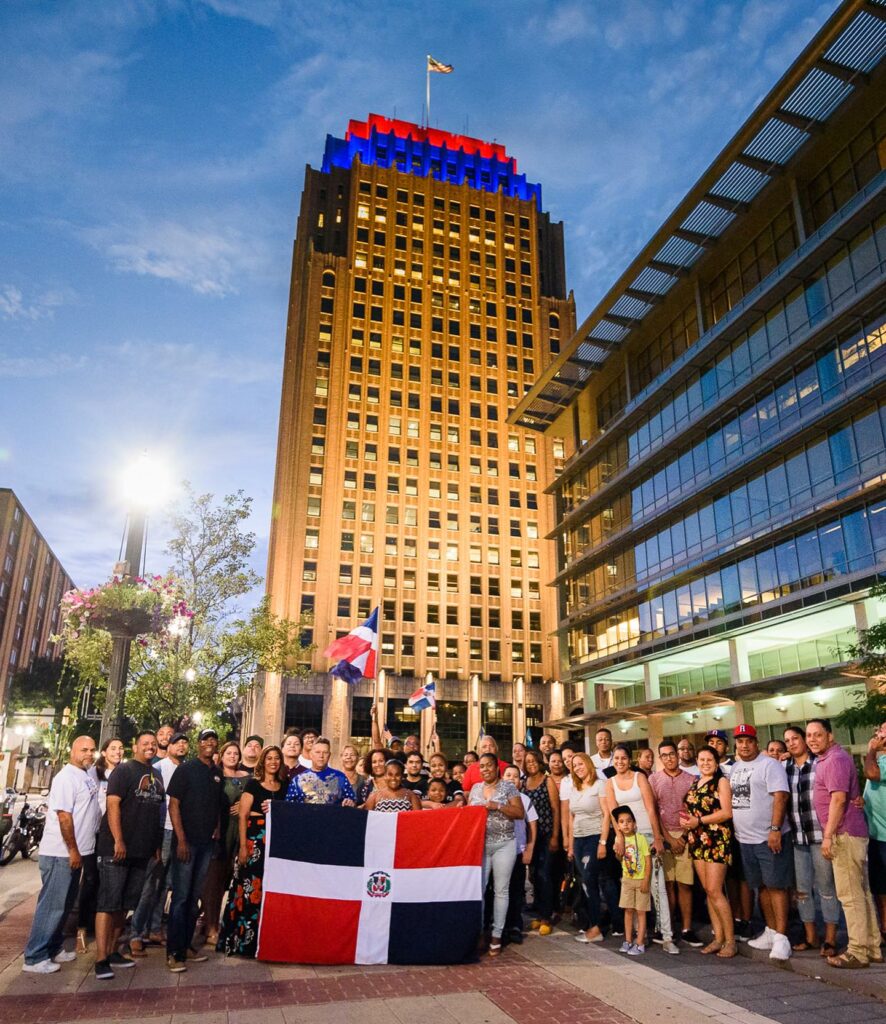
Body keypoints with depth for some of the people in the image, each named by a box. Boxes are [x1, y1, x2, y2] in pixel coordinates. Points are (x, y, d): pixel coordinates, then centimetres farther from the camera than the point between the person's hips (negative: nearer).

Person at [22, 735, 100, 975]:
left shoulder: (87, 775, 10)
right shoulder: (67, 777, -18)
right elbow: (63, 815, -22)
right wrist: (73, 850, -20)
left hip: (76, 852, 9)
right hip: (61, 853, -9)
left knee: (65, 904, 17)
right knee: (52, 905, -2)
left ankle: (54, 948, 28)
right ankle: (34, 958, 7)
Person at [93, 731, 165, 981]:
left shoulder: (157, 775, 15)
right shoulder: (124, 771, -6)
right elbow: (113, 805, -15)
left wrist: (157, 845, 16)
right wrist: (118, 841, -22)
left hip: (142, 851, 7)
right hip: (116, 849, -7)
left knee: (124, 904, 13)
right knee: (108, 903, -4)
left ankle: (112, 951, 23)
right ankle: (101, 960, -2)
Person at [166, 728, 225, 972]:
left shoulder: (218, 773, 9)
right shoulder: (186, 768, -7)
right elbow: (173, 805, -10)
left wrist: (218, 827, 2)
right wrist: (181, 839, -14)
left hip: (206, 842, 5)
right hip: (186, 841, -5)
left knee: (194, 897, 13)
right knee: (180, 897, -1)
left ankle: (186, 945, 24)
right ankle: (173, 952, 7)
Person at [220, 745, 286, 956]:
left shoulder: (283, 786, 11)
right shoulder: (252, 784, -1)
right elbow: (242, 815, -6)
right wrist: (242, 846, -12)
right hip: (254, 838, -4)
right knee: (249, 889, -3)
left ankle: (261, 940, 17)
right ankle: (241, 940, 9)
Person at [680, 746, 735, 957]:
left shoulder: (721, 781, -4)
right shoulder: (695, 783, 15)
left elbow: (727, 812, -13)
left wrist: (699, 821, -16)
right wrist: (685, 820, 1)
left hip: (716, 840, -7)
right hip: (697, 841, 7)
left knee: (714, 891, -8)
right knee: (707, 890, 9)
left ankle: (730, 941, 3)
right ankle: (718, 938, 17)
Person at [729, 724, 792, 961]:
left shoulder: (770, 765, -10)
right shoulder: (735, 767, 12)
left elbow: (780, 797, -18)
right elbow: (731, 799, 18)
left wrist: (775, 829, -24)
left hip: (769, 838, -7)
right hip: (745, 839, 7)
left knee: (776, 886, -3)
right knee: (762, 886, 16)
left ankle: (781, 937, 3)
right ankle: (770, 931, 27)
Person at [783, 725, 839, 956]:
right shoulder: (783, 768, 9)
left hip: (820, 833, -5)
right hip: (796, 836, 5)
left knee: (826, 886, 3)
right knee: (801, 888, 11)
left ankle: (830, 939, 15)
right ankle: (810, 936, 24)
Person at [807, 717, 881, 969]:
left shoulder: (835, 759, -16)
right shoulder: (824, 760, 15)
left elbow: (838, 799, -22)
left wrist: (828, 835, -21)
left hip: (845, 834, -10)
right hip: (849, 835, 10)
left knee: (850, 895, -4)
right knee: (861, 893, 14)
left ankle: (858, 952, 1)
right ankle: (872, 948, 22)